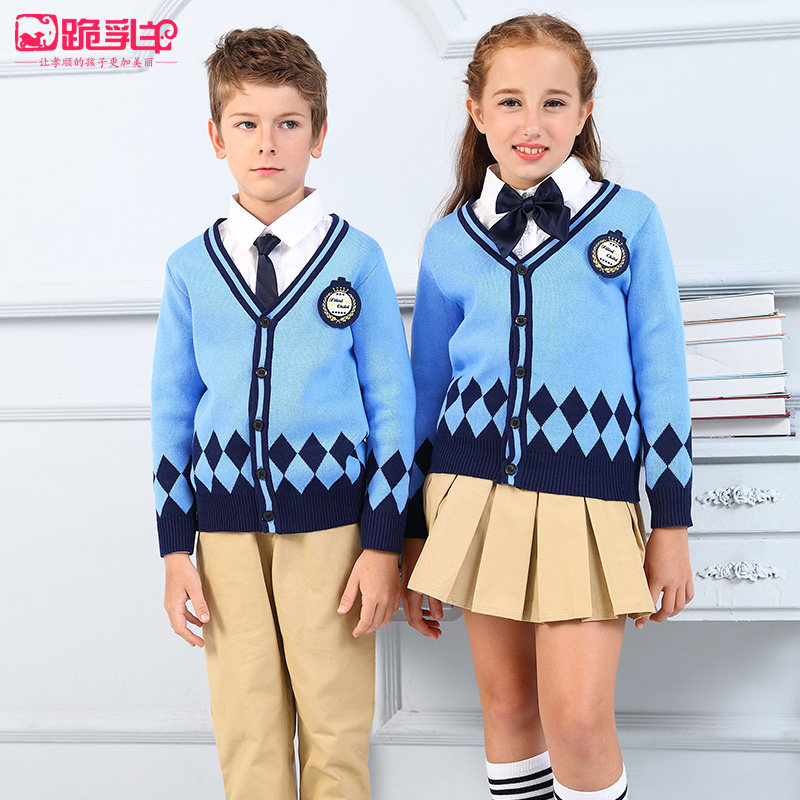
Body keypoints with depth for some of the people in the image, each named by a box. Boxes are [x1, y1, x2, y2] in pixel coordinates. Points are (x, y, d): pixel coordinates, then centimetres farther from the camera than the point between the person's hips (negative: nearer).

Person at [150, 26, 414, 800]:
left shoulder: (356, 256, -2)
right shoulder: (190, 268, 4)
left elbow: (392, 404, -1)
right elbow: (172, 410, 8)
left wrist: (384, 542, -4)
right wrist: (174, 548, 5)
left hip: (330, 519, -2)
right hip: (226, 526, 2)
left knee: (336, 725, 7)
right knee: (246, 729, 10)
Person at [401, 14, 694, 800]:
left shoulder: (630, 220, 1)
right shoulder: (450, 241, 6)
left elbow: (662, 379, 2)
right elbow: (427, 388, 10)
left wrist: (672, 523, 0)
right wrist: (412, 536, 11)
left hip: (587, 491, -2)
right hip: (474, 489, 2)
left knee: (579, 718, -6)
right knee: (507, 704, 10)